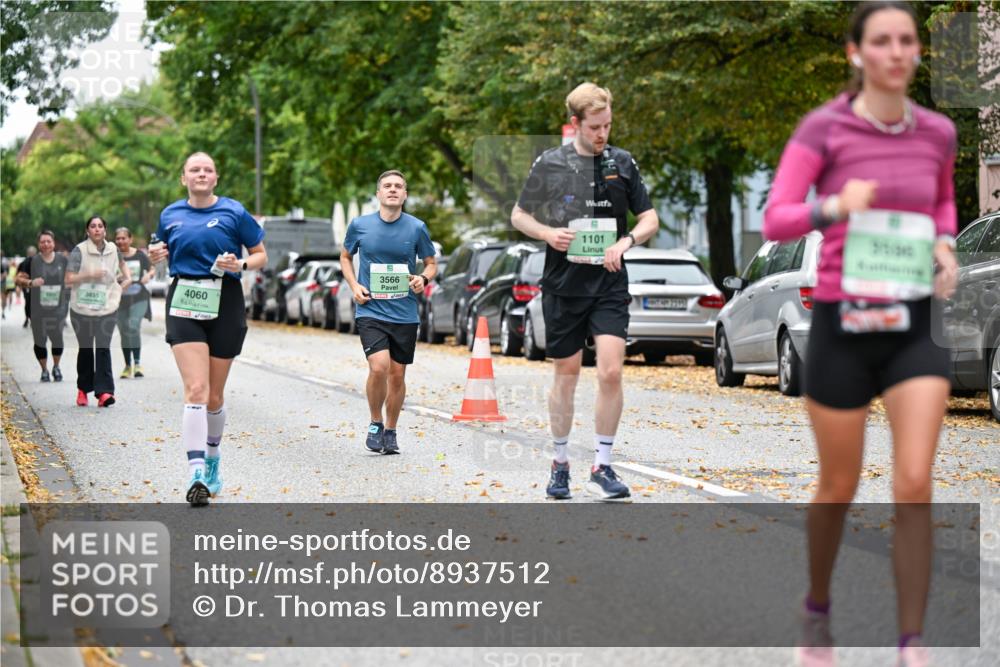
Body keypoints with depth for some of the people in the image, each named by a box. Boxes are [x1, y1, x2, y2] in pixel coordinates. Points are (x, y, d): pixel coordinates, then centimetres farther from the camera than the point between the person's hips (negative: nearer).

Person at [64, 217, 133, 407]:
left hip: (107, 308, 1)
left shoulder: (112, 250, 6)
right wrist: (90, 275, -21)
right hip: (82, 308, -1)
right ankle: (83, 389, 23)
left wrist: (127, 277, 15)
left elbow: (121, 262, 31)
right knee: (86, 349, 8)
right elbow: (69, 279, -10)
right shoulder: (79, 251, -6)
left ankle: (104, 391, -15)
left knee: (103, 348, -9)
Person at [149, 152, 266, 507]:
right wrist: (155, 256, 0)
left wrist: (240, 264, -13)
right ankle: (196, 474, -23)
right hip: (184, 305, 0)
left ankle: (212, 460, 33)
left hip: (224, 304, 0)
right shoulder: (170, 215, 8)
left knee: (214, 394, 9)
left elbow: (261, 255, 7)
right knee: (195, 389, -15)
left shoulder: (233, 212, 1)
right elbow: (163, 251, 23)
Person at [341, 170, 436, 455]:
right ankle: (375, 423, 4)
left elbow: (431, 263, 12)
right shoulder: (360, 225, -1)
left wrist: (424, 278, -11)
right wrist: (354, 285, 0)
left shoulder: (417, 228, -1)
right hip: (371, 311, -2)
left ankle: (390, 431, 25)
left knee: (397, 374, 7)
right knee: (379, 366, -19)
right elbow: (346, 256, 16)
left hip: (405, 314, 2)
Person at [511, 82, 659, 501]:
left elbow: (650, 219, 10)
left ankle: (602, 468, -5)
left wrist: (626, 241, -10)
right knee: (566, 375, 7)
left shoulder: (622, 163, 5)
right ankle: (560, 463, 23)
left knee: (611, 371, -13)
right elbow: (518, 216, 9)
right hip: (563, 285, 0)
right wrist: (547, 233, -11)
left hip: (609, 285, 1)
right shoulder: (549, 164, 1)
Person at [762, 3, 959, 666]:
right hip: (843, 324, -2)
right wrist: (835, 206, -30)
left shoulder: (937, 132, 4)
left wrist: (946, 246, 4)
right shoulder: (824, 128, -7)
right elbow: (776, 220, -12)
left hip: (915, 325, 2)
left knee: (915, 486, -11)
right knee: (839, 489, 10)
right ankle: (818, 609, 38)